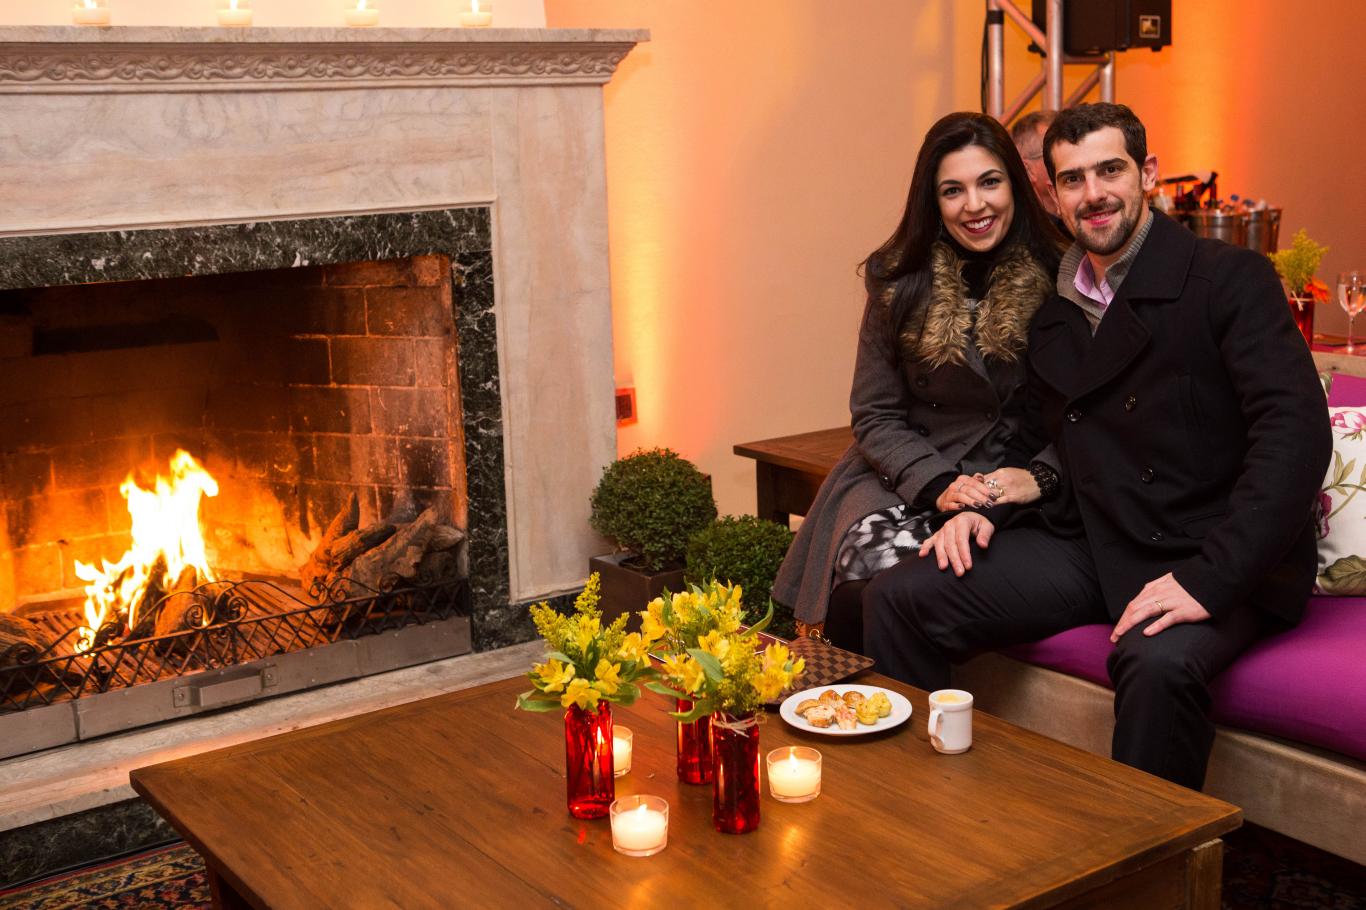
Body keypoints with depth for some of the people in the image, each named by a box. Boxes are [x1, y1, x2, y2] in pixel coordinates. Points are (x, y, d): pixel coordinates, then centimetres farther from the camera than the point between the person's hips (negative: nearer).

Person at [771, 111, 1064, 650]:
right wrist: (937, 482, -15)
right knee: (877, 559, -32)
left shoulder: (1055, 280, -1)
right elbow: (875, 418, 2)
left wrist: (1037, 476, -15)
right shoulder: (901, 285, 1)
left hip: (1009, 484, -1)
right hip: (905, 478, 1)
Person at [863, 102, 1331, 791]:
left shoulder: (1229, 279, -7)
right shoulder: (1050, 307, 13)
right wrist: (987, 508, 0)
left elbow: (1296, 434, -17)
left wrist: (1209, 579, -25)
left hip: (1208, 559, -5)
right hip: (1085, 547, 6)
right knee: (896, 600, -8)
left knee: (1159, 664, -37)